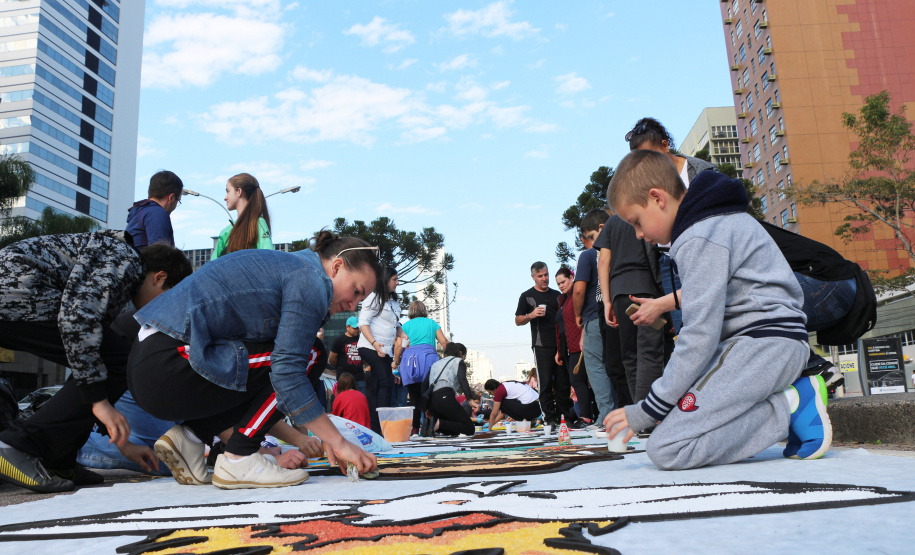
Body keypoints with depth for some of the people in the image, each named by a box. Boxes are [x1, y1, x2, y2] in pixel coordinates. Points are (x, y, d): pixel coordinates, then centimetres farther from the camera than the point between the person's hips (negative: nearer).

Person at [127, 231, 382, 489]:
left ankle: (187, 437, 10)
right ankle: (238, 460, -4)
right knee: (306, 355, -7)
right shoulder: (311, 277, -9)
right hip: (168, 368, -10)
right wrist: (338, 443, -11)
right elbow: (288, 372, -18)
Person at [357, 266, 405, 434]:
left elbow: (396, 326, 29)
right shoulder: (374, 298, -3)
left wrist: (404, 336, 7)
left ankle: (375, 428, 8)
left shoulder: (394, 302, 21)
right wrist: (374, 343, -23)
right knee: (387, 383, -17)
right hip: (371, 348, -8)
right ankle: (383, 425, -18)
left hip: (385, 351, 8)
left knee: (376, 389, 7)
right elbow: (363, 323, -10)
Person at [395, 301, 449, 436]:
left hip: (409, 358, 1)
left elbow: (399, 345, 6)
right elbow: (444, 342, 12)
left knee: (414, 397, 3)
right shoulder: (432, 323, 18)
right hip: (429, 357, -1)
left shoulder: (405, 326, 17)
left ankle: (415, 428, -1)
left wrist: (396, 362, 18)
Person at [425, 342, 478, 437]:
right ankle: (439, 423, -22)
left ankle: (430, 423, -8)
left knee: (455, 431, 18)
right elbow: (462, 380, -8)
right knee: (469, 429, -2)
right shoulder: (458, 361, 13)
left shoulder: (435, 364, 32)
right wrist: (470, 399, -20)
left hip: (431, 400, 7)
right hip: (445, 397, -7)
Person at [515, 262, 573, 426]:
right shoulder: (527, 296, 8)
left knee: (563, 382, 2)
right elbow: (518, 321, 6)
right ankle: (550, 418, -1)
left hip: (560, 344, 4)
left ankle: (565, 417, 10)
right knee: (546, 383, -5)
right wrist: (531, 315, -13)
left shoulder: (557, 295, 18)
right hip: (542, 346, -3)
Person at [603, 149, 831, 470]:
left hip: (764, 343, -11)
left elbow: (701, 333, -19)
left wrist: (648, 410, -15)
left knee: (666, 449, -19)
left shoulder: (700, 237, -15)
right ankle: (786, 395, 2)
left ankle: (789, 408, -10)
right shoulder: (716, 220, 17)